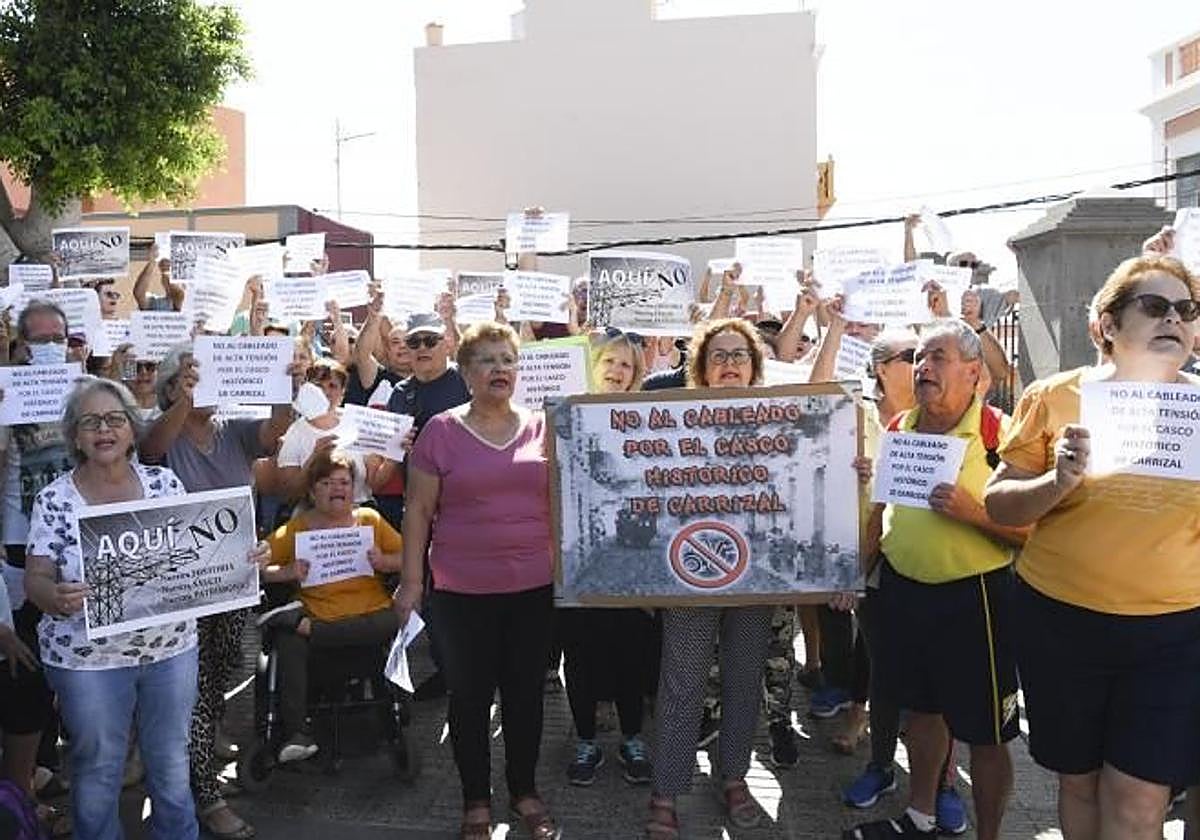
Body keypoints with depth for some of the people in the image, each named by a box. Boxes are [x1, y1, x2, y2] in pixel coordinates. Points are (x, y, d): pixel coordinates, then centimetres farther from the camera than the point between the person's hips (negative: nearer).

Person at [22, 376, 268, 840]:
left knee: (172, 765, 17)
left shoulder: (164, 482, -2)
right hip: (88, 658, -2)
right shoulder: (54, 499, -8)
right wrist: (57, 597, -30)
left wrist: (240, 557, -16)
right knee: (98, 771, 14)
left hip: (171, 648, 2)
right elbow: (34, 578, -8)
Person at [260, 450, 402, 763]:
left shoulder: (369, 519, 13)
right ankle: (295, 733, -25)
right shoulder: (296, 528, 11)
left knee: (395, 622, -33)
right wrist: (289, 572, -14)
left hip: (371, 613, 0)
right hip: (317, 613, 0)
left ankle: (305, 627, -22)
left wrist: (383, 561, -9)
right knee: (288, 640, -32)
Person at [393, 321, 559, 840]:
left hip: (534, 587, 2)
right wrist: (411, 580, -3)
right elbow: (418, 510, 0)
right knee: (470, 695, 10)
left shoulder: (543, 427, 4)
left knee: (526, 692, 13)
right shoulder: (441, 431, -2)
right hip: (462, 591, -2)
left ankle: (524, 791, 32)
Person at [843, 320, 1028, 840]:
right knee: (921, 708, 21)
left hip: (972, 597, -6)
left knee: (984, 730, 7)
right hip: (901, 589, 6)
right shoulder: (898, 428, 5)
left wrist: (971, 512, -27)